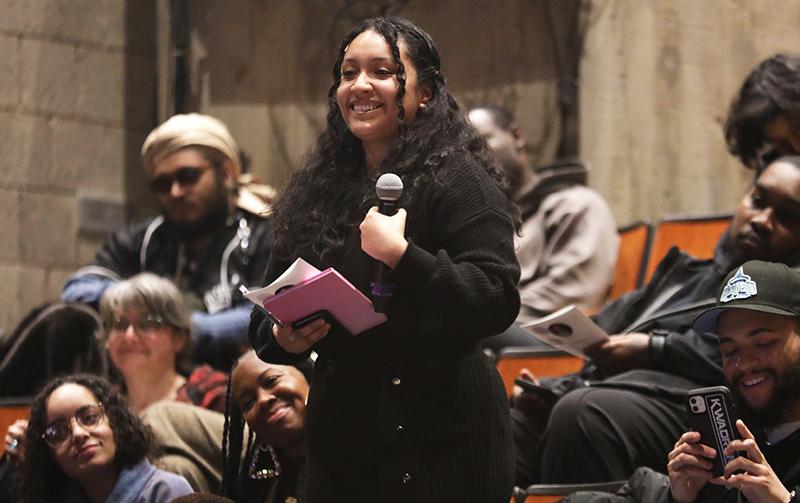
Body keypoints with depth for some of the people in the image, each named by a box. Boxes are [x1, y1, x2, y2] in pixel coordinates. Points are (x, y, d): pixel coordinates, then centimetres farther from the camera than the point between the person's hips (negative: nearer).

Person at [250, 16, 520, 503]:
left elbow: (498, 303, -18)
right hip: (340, 437, 6)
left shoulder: (457, 181, -6)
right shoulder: (317, 190, 12)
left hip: (439, 441, -6)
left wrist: (400, 254, -25)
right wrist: (284, 339, -7)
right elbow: (266, 318, 16)